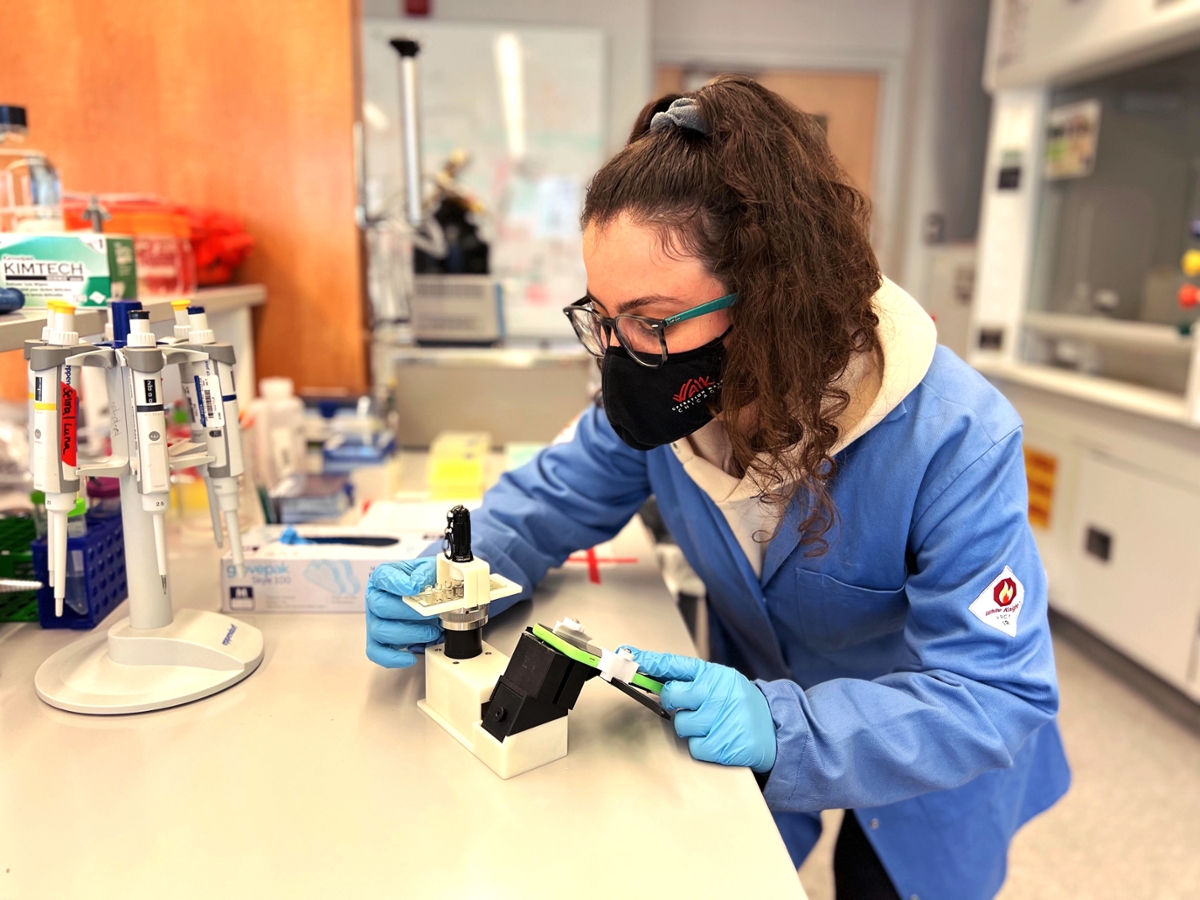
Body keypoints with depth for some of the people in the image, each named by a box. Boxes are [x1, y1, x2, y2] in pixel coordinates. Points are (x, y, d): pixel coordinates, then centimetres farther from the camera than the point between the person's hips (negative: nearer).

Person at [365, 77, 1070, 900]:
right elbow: (549, 499, -8)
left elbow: (999, 697, -32)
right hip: (764, 704, 4)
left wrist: (786, 731, -47)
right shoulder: (659, 394, -22)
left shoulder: (953, 439, -36)